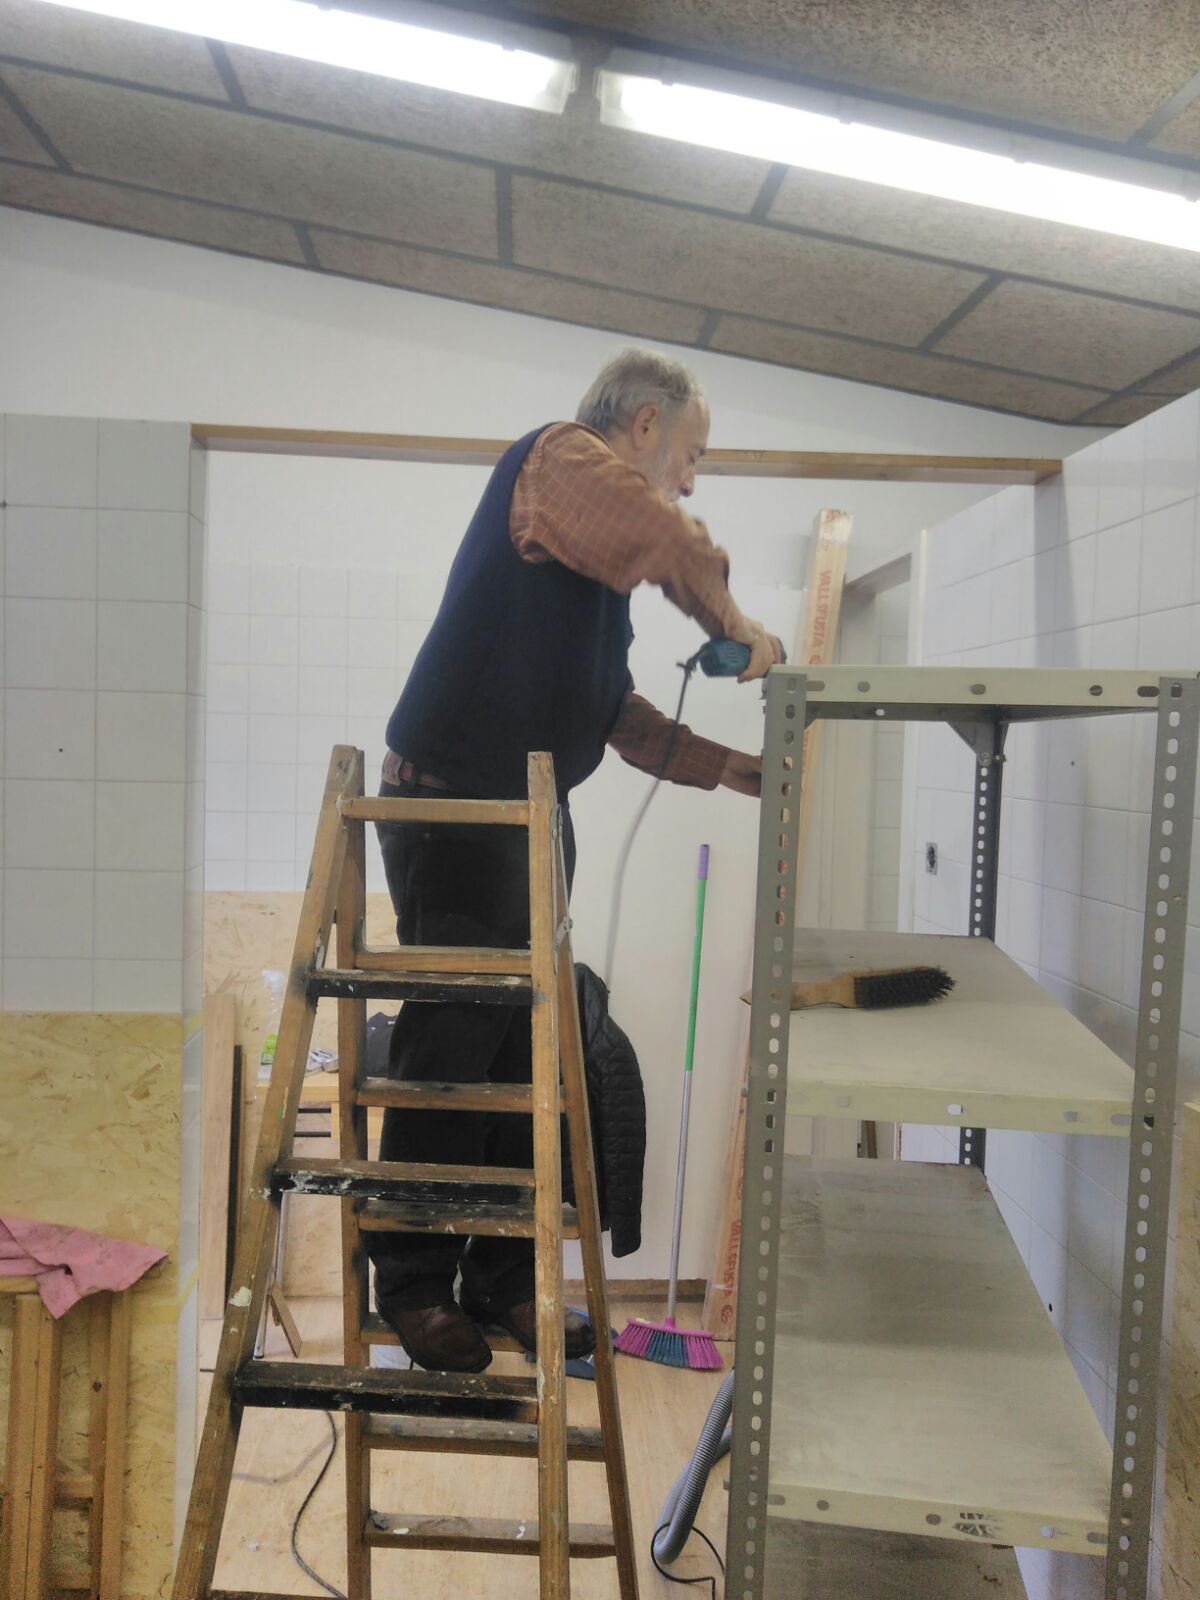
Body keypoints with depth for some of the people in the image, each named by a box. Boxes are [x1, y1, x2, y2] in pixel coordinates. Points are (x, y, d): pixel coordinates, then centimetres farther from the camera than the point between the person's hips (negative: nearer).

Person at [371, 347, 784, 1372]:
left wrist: (735, 771, 17)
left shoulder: (603, 554, 20)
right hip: (453, 813, -9)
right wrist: (735, 627, -11)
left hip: (533, 821, 10)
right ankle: (414, 1287, 11)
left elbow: (615, 713, 23)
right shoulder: (562, 459, -7)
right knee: (448, 1054, -3)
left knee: (525, 1058, 11)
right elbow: (677, 546, -28)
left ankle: (506, 1279, 22)